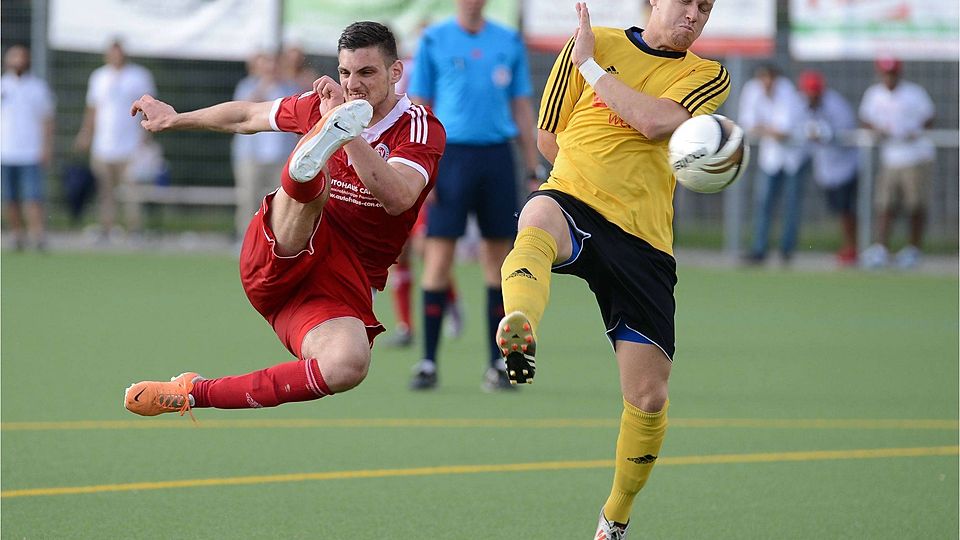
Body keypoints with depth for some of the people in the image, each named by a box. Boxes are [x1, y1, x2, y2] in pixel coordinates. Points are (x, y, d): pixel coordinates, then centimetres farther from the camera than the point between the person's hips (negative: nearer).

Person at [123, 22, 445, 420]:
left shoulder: (422, 129, -3)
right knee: (309, 185, -30)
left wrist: (349, 134, -30)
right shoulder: (321, 105, 9)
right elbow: (247, 117, 29)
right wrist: (174, 119, 41)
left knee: (348, 364, -35)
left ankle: (198, 394, -25)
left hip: (344, 290, -1)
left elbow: (397, 198, -23)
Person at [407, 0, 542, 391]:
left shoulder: (509, 43, 10)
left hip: (497, 155, 2)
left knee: (498, 258, 3)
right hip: (450, 154, -2)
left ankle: (498, 364, 7)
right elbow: (418, 109, 3)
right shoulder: (433, 42, 4)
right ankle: (428, 363, -1)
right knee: (438, 259, -5)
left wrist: (533, 171, 9)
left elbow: (522, 110, 14)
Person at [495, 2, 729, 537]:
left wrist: (591, 66, -4)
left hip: (644, 238, 2)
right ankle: (520, 334, -73)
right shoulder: (591, 44, 11)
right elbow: (549, 137, 15)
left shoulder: (708, 76, 11)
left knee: (649, 397, -2)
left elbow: (656, 122, -10)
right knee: (538, 219, -42)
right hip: (573, 198, -2)